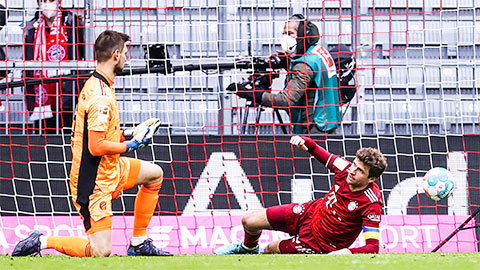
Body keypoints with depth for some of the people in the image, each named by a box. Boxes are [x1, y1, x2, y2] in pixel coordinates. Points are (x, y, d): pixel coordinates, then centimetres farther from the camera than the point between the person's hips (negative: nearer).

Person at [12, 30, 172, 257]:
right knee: (100, 251, -12)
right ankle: (42, 241, -1)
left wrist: (127, 135, 11)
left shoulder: (93, 85, 8)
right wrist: (133, 144, -14)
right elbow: (96, 146, -27)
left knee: (154, 174, 23)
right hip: (95, 182, -10)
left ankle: (138, 243, 23)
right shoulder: (101, 97, -24)